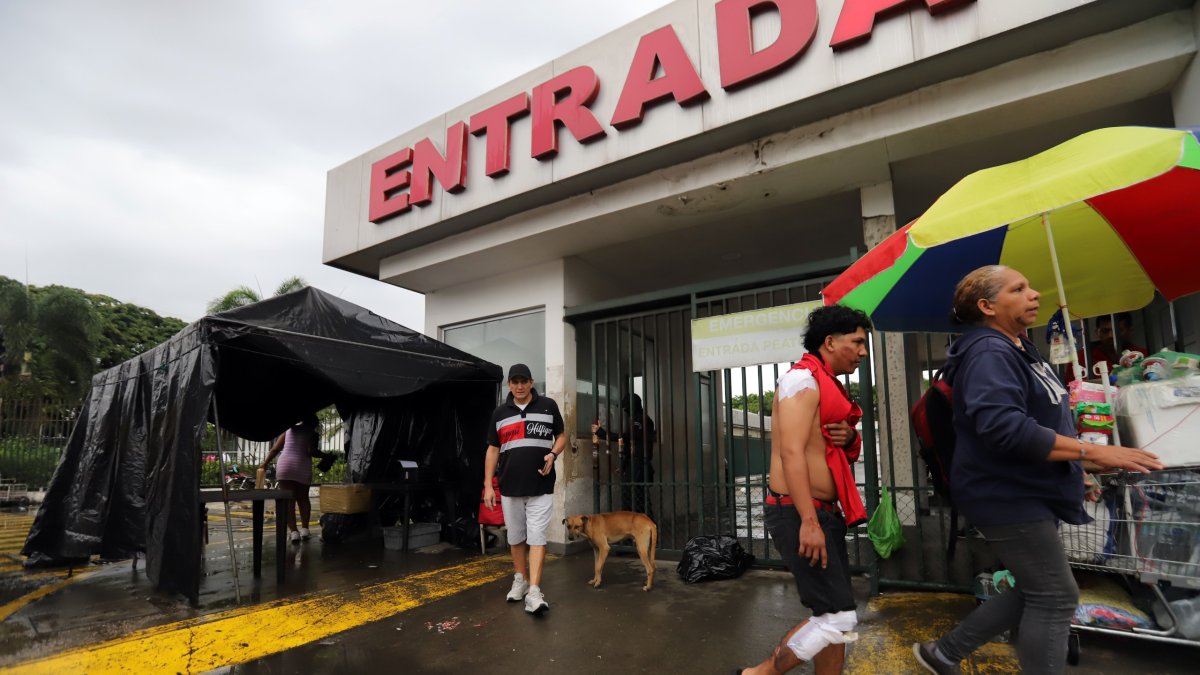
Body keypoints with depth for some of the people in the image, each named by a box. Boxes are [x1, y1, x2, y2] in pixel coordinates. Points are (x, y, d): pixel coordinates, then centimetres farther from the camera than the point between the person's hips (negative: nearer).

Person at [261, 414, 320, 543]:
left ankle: (293, 531, -8)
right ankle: (304, 528, 13)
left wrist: (265, 463, 25)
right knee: (303, 499, 16)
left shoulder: (289, 429, 18)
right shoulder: (312, 433, 8)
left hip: (285, 466, 1)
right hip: (302, 468, -1)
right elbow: (311, 451, -7)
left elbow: (275, 449, 17)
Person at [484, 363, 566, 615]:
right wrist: (488, 485, 4)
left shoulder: (548, 406, 1)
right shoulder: (500, 413, 7)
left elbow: (562, 435, 12)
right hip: (510, 486, 3)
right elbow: (493, 450, 10)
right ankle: (520, 580, 31)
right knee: (516, 537, 13)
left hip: (541, 486, -2)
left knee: (537, 536, -7)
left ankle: (534, 593, -8)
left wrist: (553, 454, -10)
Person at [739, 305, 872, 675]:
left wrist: (851, 439, 0)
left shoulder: (829, 386, 17)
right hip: (797, 512, -10)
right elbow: (791, 453, -22)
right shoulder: (803, 379, -13)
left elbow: (844, 454, 24)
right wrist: (808, 521, -26)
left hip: (825, 512, 10)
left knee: (833, 615, 13)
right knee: (838, 618, -7)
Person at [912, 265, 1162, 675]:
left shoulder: (1016, 348, 13)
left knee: (1035, 592, 18)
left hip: (1023, 495, 11)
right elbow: (1004, 426, -35)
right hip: (1006, 497, -11)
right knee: (1055, 598, -1)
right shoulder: (989, 352, -21)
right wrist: (1091, 452, -29)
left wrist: (1088, 456, 20)